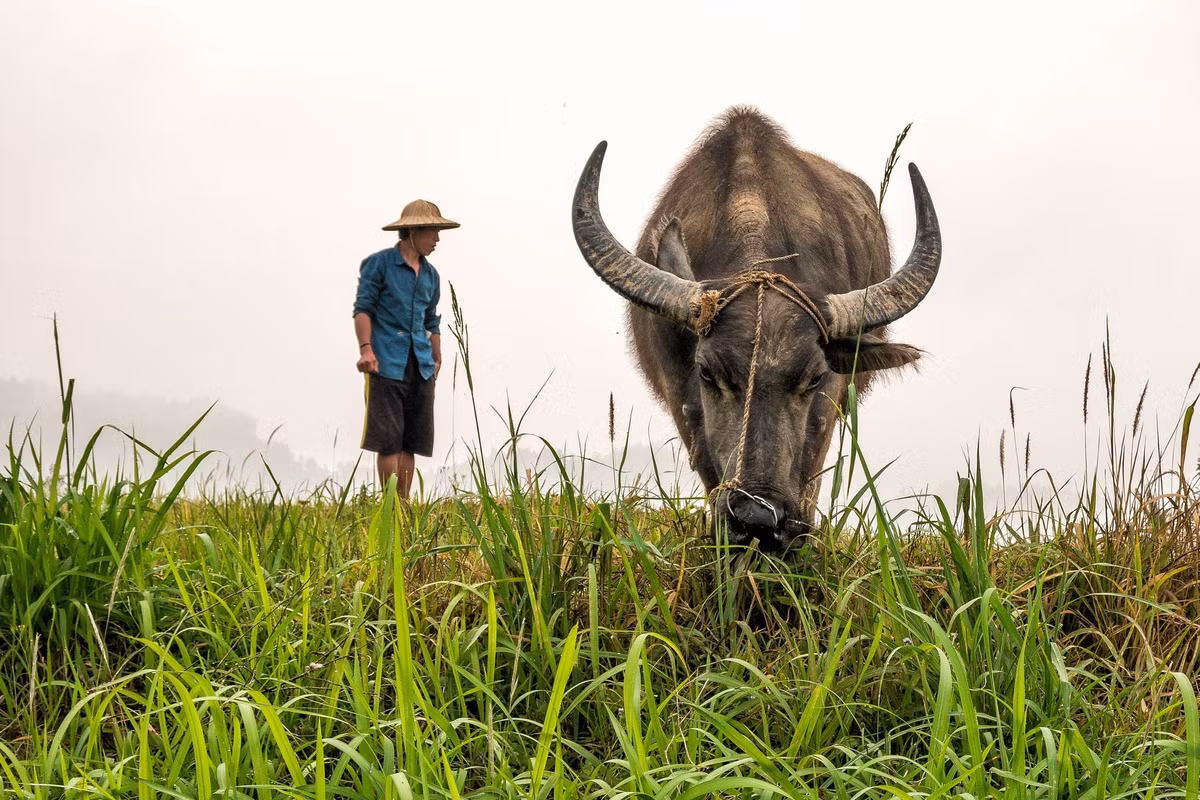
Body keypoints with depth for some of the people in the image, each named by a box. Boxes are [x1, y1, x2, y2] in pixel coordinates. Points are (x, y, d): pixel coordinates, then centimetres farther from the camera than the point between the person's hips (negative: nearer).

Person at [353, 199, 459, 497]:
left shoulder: (430, 274, 19)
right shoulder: (379, 264, 0)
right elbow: (363, 308, -6)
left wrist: (437, 359, 22)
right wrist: (365, 348, -18)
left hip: (420, 366, 6)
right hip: (386, 363, -6)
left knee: (411, 440, 4)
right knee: (388, 439, -8)